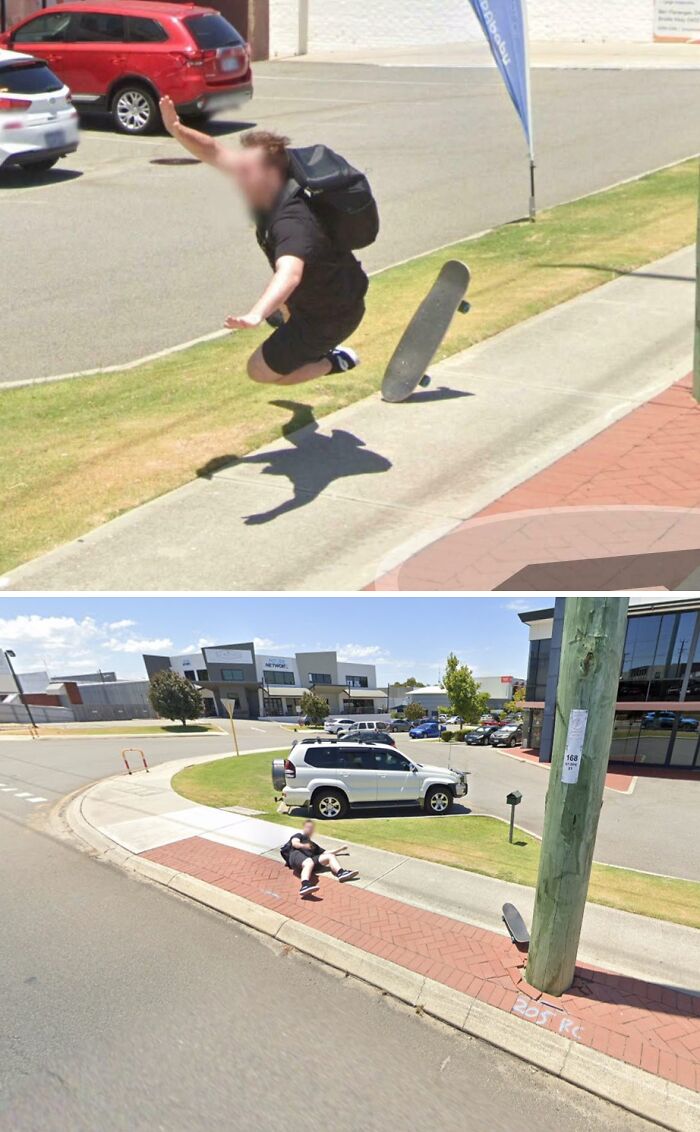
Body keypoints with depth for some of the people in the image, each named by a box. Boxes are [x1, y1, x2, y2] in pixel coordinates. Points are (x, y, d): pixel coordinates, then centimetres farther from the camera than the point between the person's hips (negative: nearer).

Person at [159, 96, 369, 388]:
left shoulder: (292, 222, -38)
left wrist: (255, 315, -74)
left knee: (260, 370, 0)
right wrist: (176, 129, -19)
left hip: (332, 315, -9)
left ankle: (336, 361, 10)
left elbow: (290, 274, -58)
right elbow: (215, 153, -5)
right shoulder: (268, 193, -11)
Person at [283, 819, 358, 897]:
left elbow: (326, 852, 39)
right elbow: (294, 843, 3)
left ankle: (341, 873, -39)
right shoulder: (298, 835, 27)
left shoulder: (313, 845, 44)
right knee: (309, 862, -41)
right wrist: (303, 846, -20)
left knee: (330, 856, -10)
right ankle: (305, 886, -70)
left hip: (310, 858, 6)